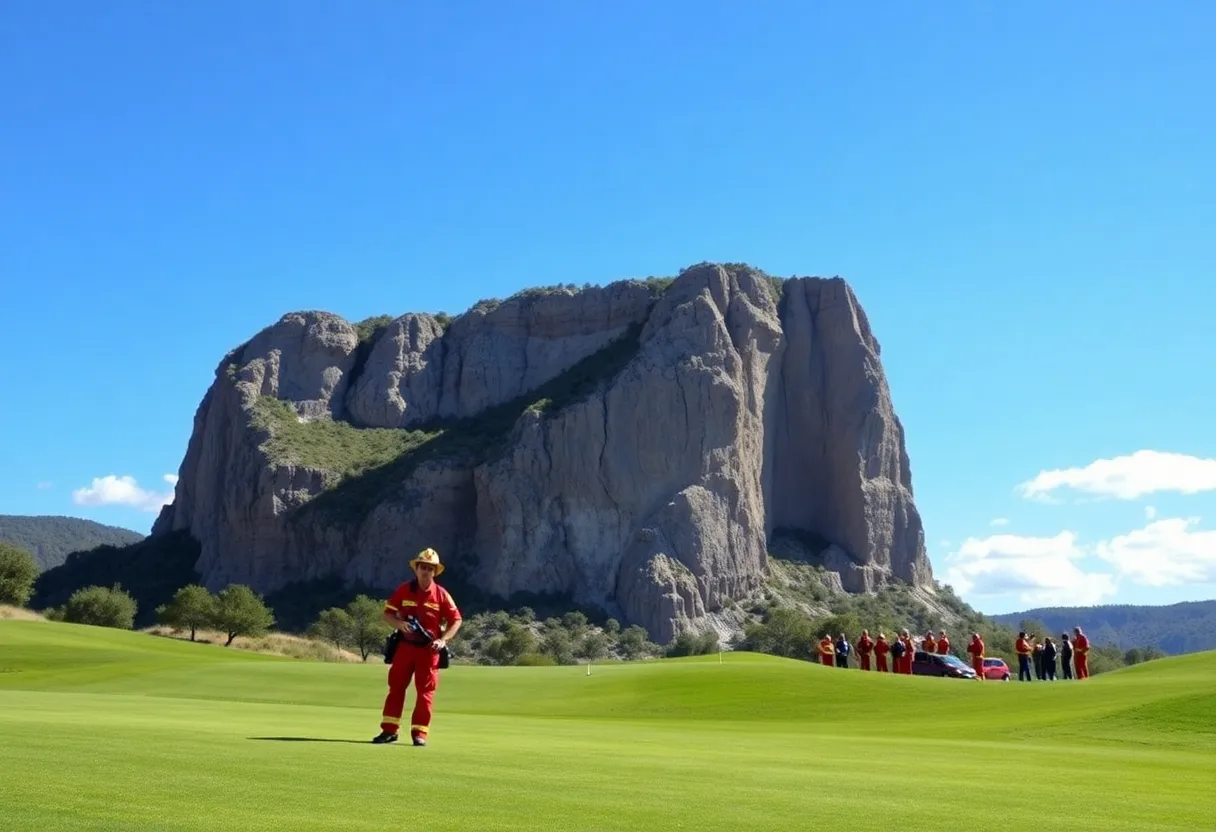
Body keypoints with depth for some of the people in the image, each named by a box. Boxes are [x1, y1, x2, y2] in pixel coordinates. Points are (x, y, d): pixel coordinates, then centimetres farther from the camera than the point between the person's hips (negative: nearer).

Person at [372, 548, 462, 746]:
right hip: (405, 646, 2)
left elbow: (456, 620, 0)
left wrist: (443, 639, -13)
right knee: (396, 686, 4)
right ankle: (389, 730, 11)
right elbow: (388, 613, 3)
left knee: (425, 691, 0)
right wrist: (400, 624, -18)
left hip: (429, 649, -1)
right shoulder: (403, 590, 0)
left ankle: (419, 733, 5)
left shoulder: (441, 594, -3)